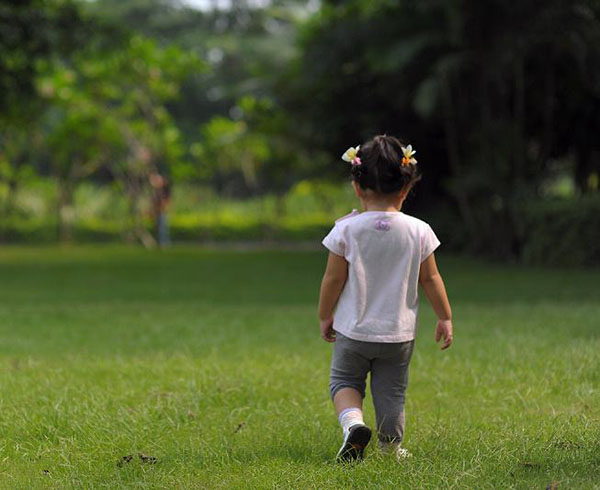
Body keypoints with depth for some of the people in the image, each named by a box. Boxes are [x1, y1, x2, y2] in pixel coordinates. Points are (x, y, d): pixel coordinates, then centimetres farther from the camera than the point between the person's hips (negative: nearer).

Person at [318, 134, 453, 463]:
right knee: (392, 391, 14)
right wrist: (445, 318, 12)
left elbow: (333, 279, -6)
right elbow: (430, 279, 0)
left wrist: (325, 316, 8)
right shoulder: (418, 231, -7)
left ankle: (352, 421, -9)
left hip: (353, 330, -1)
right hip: (399, 332, 1)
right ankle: (391, 446, 20)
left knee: (344, 381, 16)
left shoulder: (347, 230, -11)